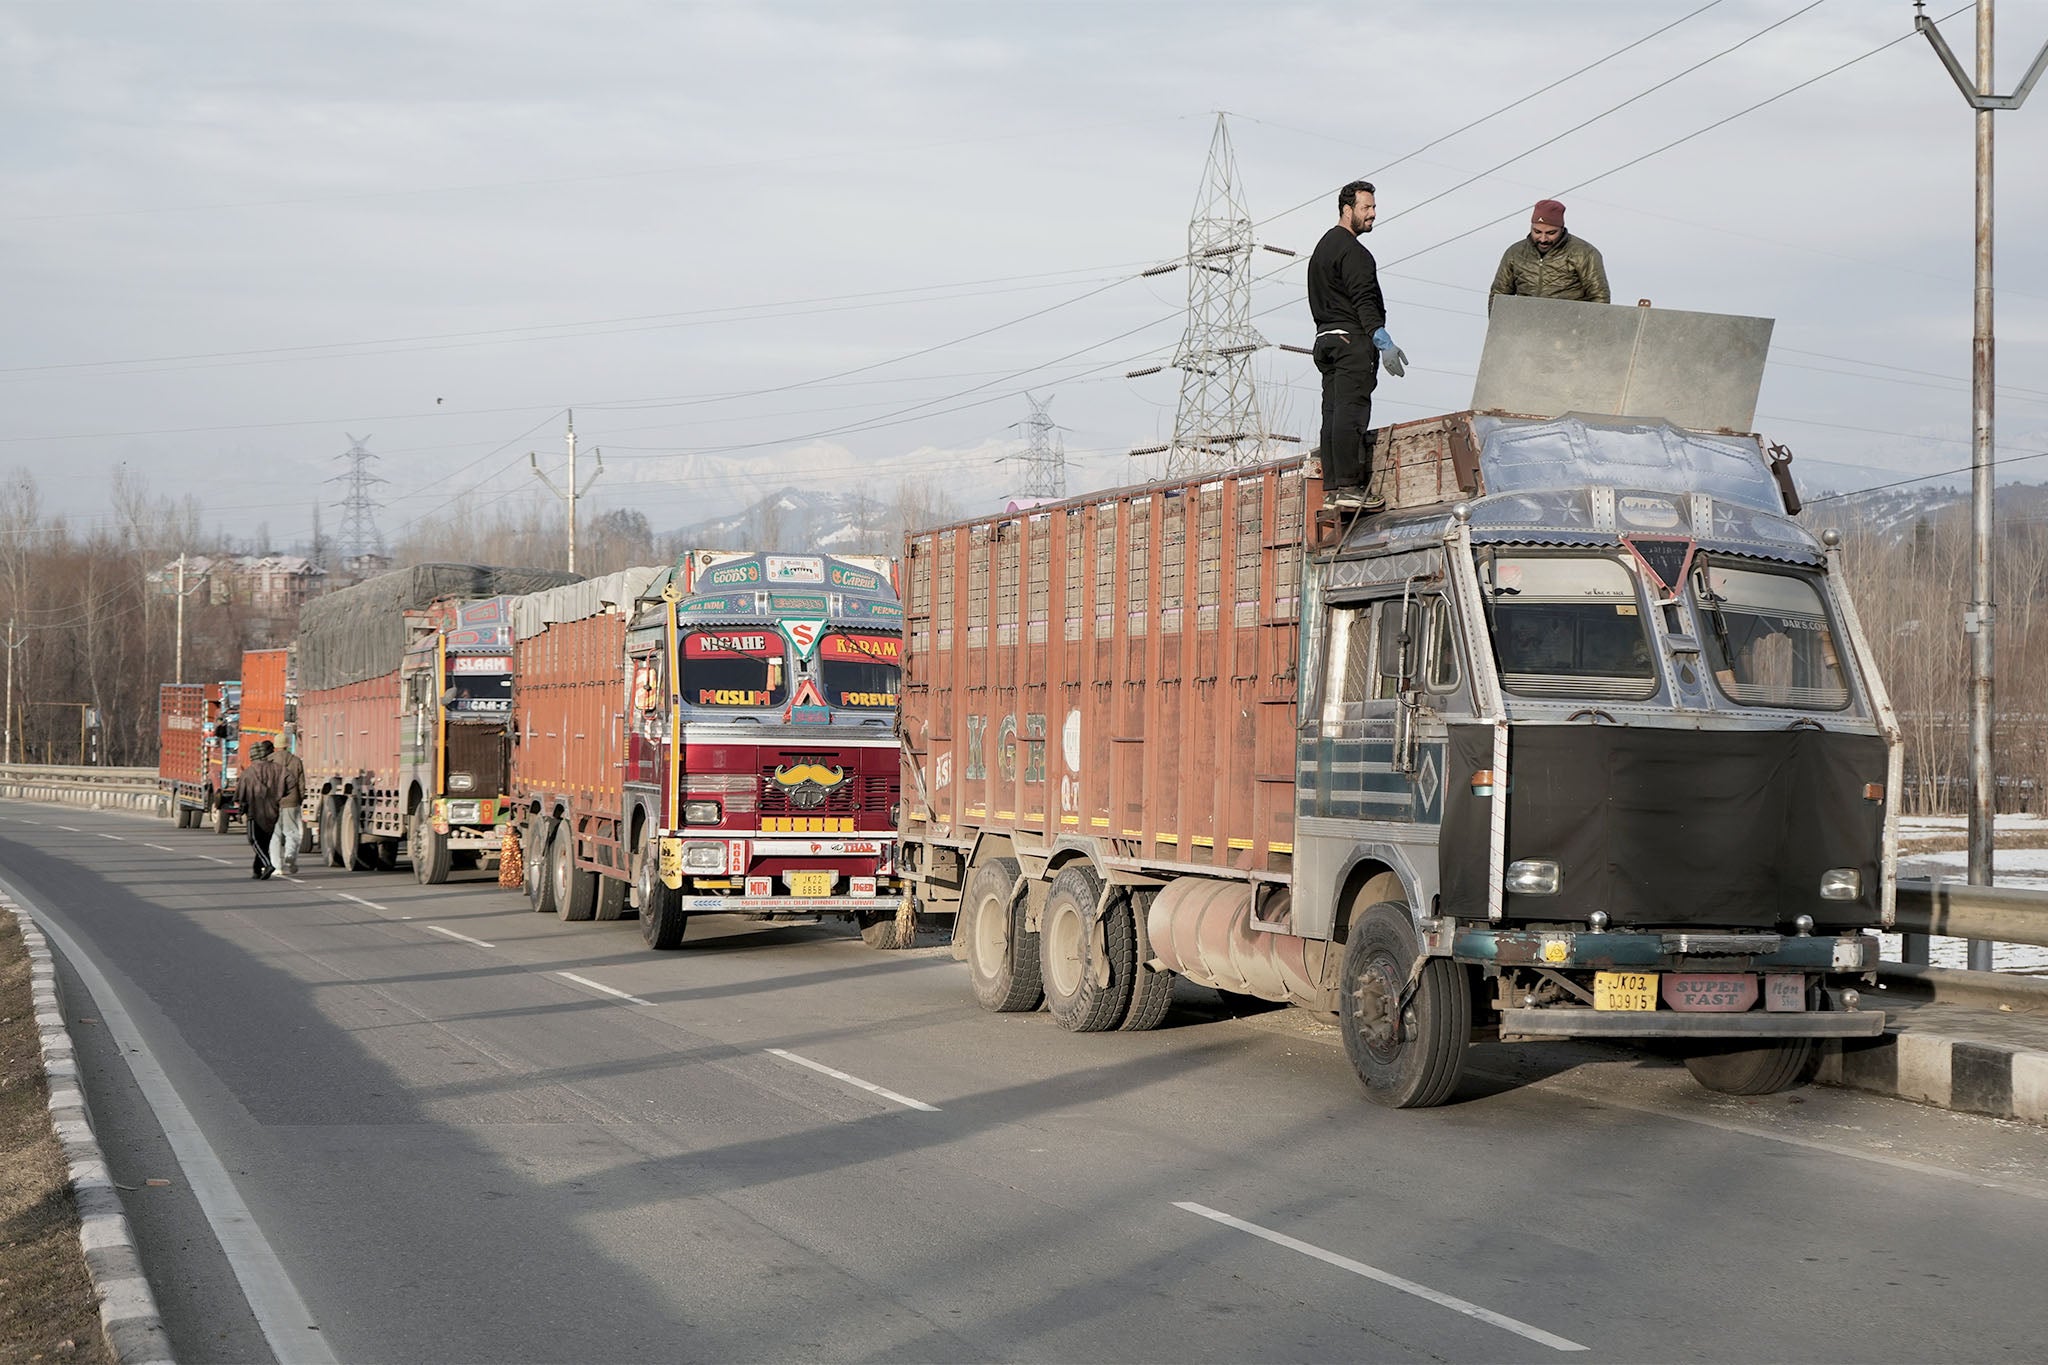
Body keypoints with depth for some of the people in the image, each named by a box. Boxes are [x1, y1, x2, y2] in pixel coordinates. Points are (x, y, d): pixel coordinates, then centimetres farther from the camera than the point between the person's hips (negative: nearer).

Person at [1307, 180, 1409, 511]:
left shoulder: (1322, 247, 23)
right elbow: (1363, 300, -18)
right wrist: (1383, 341, -22)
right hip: (1351, 338, -10)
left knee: (1333, 413, 6)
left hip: (1325, 338, 10)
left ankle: (1331, 487, 3)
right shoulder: (1351, 250, -9)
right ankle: (1349, 485, -19)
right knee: (1351, 411, -13)